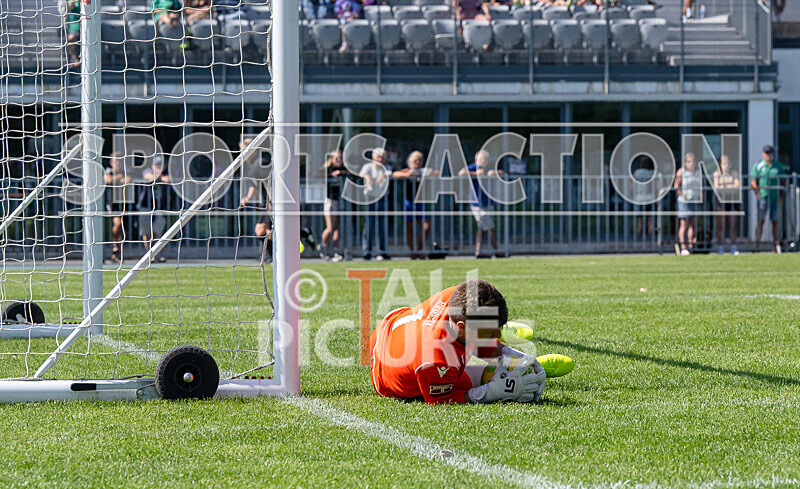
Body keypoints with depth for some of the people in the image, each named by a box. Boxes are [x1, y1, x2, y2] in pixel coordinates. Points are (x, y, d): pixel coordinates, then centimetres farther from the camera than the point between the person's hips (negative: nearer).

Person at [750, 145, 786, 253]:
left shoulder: (779, 166, 11)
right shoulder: (758, 166, 3)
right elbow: (753, 181, 0)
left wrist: (781, 194, 4)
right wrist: (758, 193, -11)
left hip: (775, 196, 3)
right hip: (763, 196, -3)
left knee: (775, 221, 6)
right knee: (761, 220, -8)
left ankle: (775, 244, 10)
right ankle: (757, 243, -8)